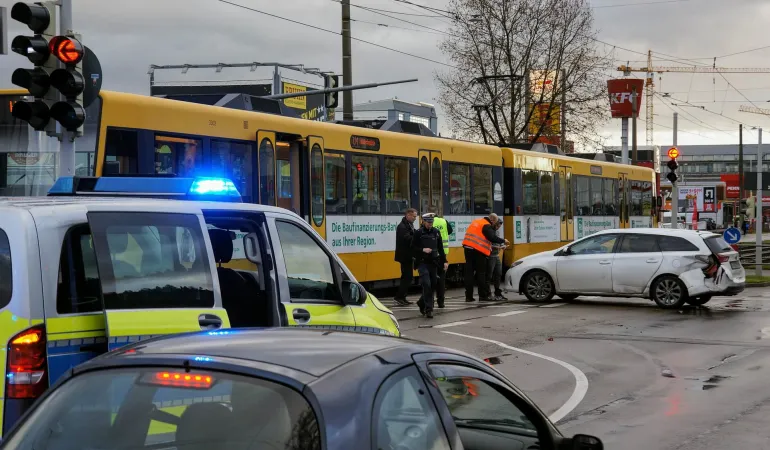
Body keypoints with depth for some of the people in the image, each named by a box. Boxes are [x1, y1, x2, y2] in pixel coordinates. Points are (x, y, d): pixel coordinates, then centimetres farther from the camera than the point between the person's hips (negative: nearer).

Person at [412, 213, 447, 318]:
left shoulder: (436, 232, 9)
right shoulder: (418, 233, -4)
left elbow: (440, 248, 14)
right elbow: (413, 248, -2)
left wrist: (444, 261, 9)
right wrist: (423, 250, -18)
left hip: (433, 262, 5)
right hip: (422, 263, -5)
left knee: (433, 285, 8)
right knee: (426, 284, -15)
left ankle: (422, 303, 32)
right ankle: (428, 309, -11)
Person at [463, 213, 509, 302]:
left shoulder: (476, 222, 19)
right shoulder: (487, 226, -8)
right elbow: (492, 238, -18)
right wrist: (503, 241, -6)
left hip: (468, 248, 7)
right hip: (478, 250, -7)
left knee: (469, 273, 7)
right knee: (481, 273, 2)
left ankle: (468, 296, 7)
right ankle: (483, 296, 5)